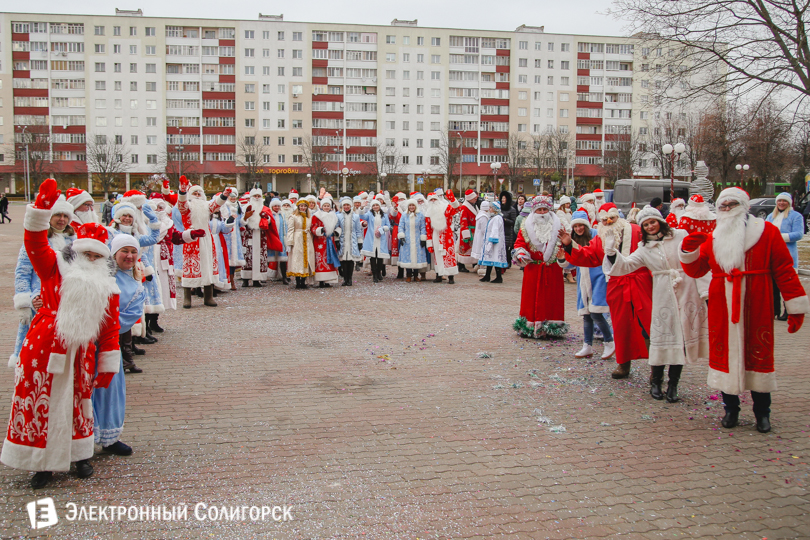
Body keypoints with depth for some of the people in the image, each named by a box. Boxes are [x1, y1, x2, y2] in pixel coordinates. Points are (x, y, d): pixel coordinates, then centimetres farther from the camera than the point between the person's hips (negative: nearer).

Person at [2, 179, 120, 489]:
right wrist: (42, 206, -24)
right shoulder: (55, 269, 1)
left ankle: (81, 456, 30)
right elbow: (35, 244, -14)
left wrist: (107, 368, 7)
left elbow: (110, 329, 8)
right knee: (38, 402, 3)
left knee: (78, 403, 13)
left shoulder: (107, 288, 7)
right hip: (43, 348, -2)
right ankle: (43, 462, 16)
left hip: (79, 355, 3)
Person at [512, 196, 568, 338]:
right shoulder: (527, 226, 6)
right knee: (531, 297, 2)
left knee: (551, 297, 2)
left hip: (552, 269, 0)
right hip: (533, 269, 0)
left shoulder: (557, 225, 7)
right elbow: (519, 243, 6)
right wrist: (520, 254, -12)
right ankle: (529, 326, 10)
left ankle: (551, 328, 9)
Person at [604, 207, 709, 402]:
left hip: (687, 292, -1)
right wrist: (611, 252, -13)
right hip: (663, 296, 1)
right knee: (662, 335, 0)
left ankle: (673, 384, 13)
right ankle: (655, 381, 15)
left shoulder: (681, 236, 4)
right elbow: (625, 265, 2)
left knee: (683, 337, 3)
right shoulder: (645, 249, 10)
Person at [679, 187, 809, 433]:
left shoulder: (766, 232, 2)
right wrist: (688, 251, -7)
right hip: (722, 309, 3)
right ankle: (731, 408, 19)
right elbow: (695, 269, 13)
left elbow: (784, 271, -1)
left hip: (756, 307, -3)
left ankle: (762, 412, 15)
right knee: (725, 353, 5)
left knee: (758, 354, 2)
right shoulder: (713, 238, 12)